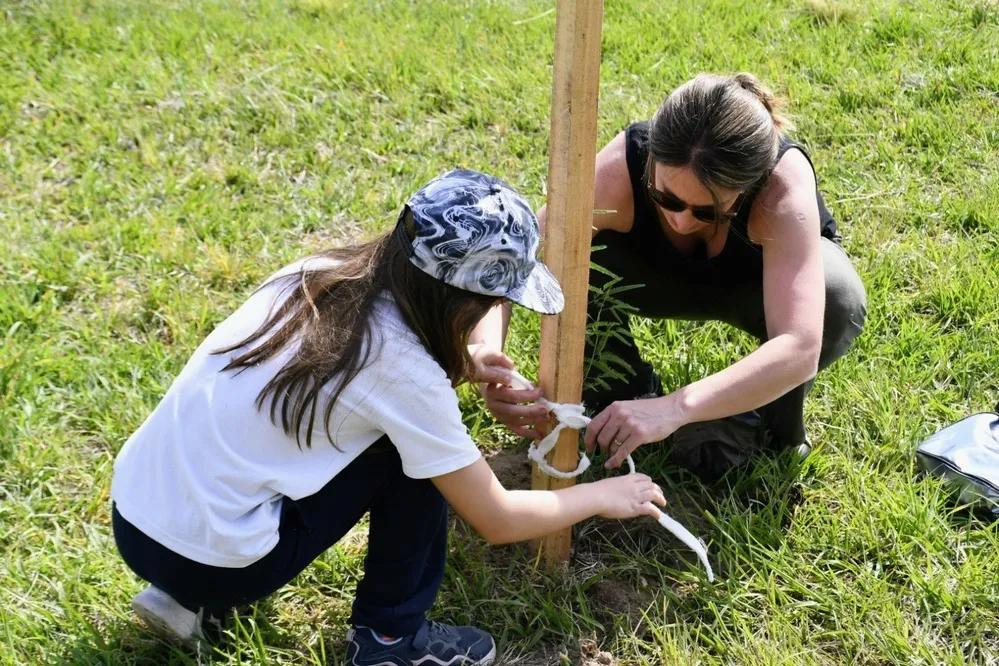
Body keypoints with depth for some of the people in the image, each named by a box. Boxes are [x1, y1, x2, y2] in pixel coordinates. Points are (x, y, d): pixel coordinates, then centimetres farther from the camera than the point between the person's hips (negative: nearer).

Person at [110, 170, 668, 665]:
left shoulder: (321, 273, 1)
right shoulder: (404, 370, -18)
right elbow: (497, 521, -8)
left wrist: (456, 365, 20)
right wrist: (604, 496, 7)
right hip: (203, 558, -7)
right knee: (416, 456, -3)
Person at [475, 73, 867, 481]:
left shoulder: (784, 183, -40)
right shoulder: (618, 172, -36)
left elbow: (800, 350, -49)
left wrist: (676, 407, -61)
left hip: (765, 277, -1)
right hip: (665, 274, 1)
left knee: (837, 298, -36)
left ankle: (774, 418, -4)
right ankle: (622, 399, -2)